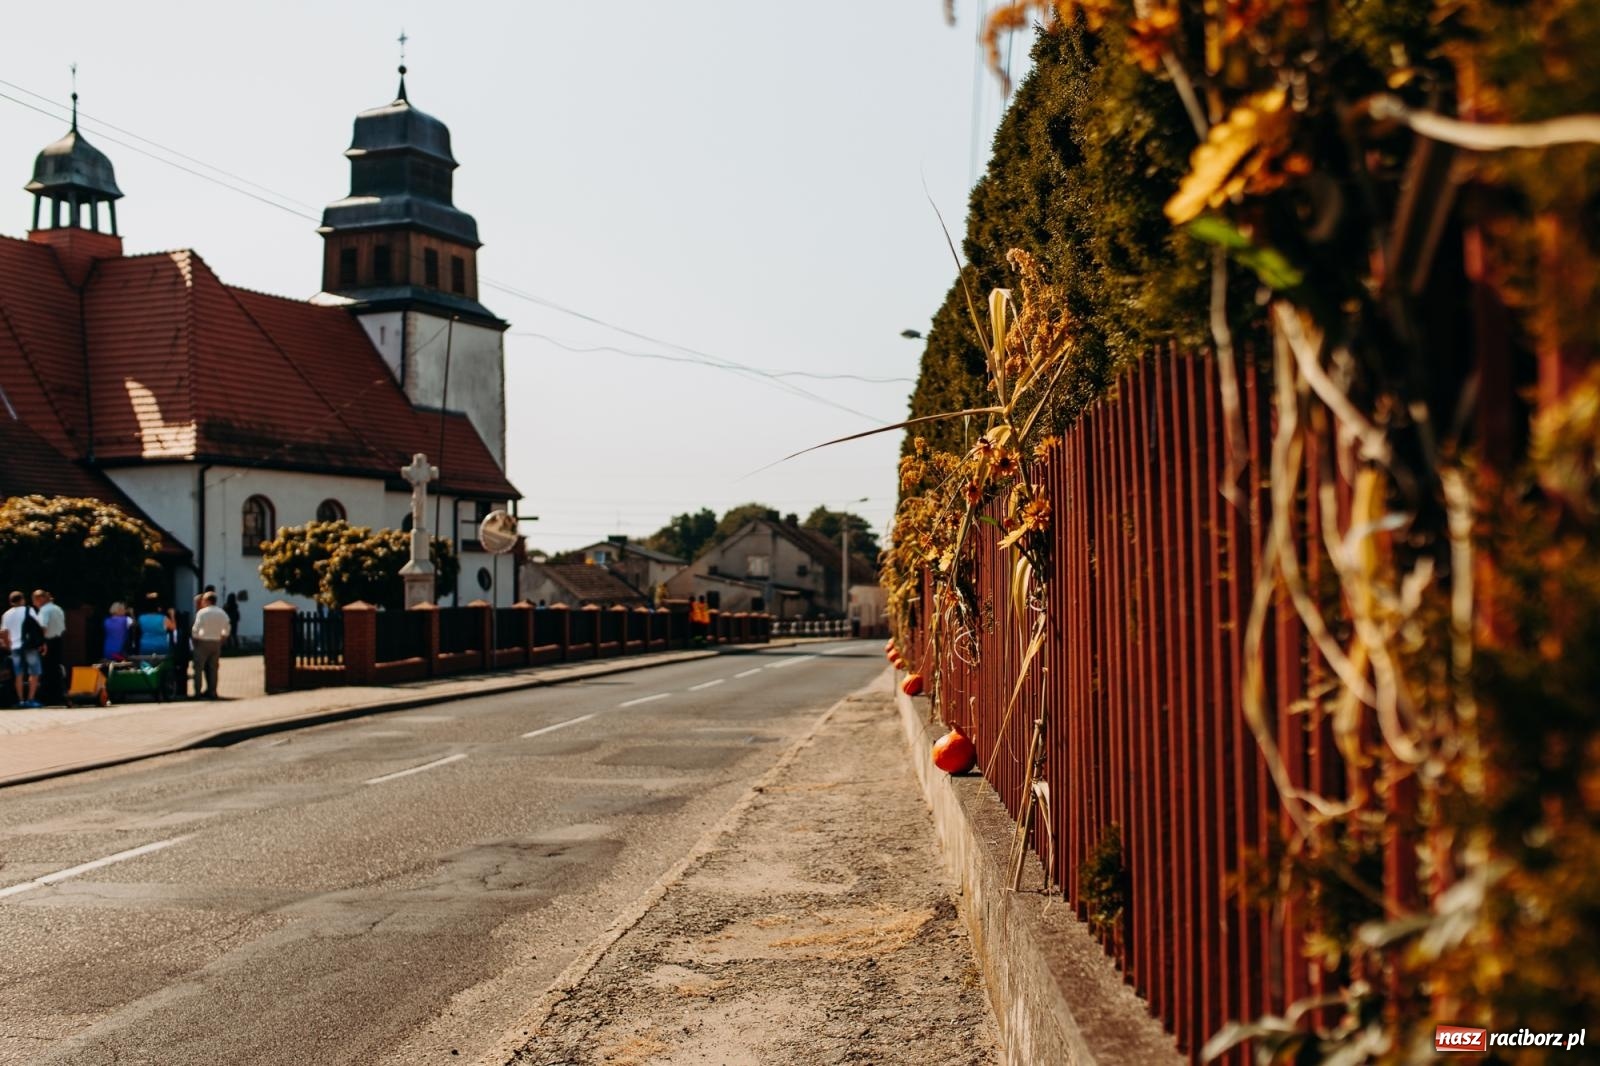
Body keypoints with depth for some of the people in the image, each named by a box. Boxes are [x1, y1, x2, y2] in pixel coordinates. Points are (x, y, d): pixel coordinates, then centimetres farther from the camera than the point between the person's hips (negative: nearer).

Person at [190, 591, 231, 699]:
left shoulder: (202, 612, -10)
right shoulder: (222, 613, 7)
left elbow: (196, 628, -13)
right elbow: (227, 629, 10)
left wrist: (194, 638, 1)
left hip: (203, 642, -5)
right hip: (216, 642, 5)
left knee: (199, 667, 1)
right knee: (213, 668, 10)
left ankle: (198, 692, -3)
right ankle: (212, 691, 9)